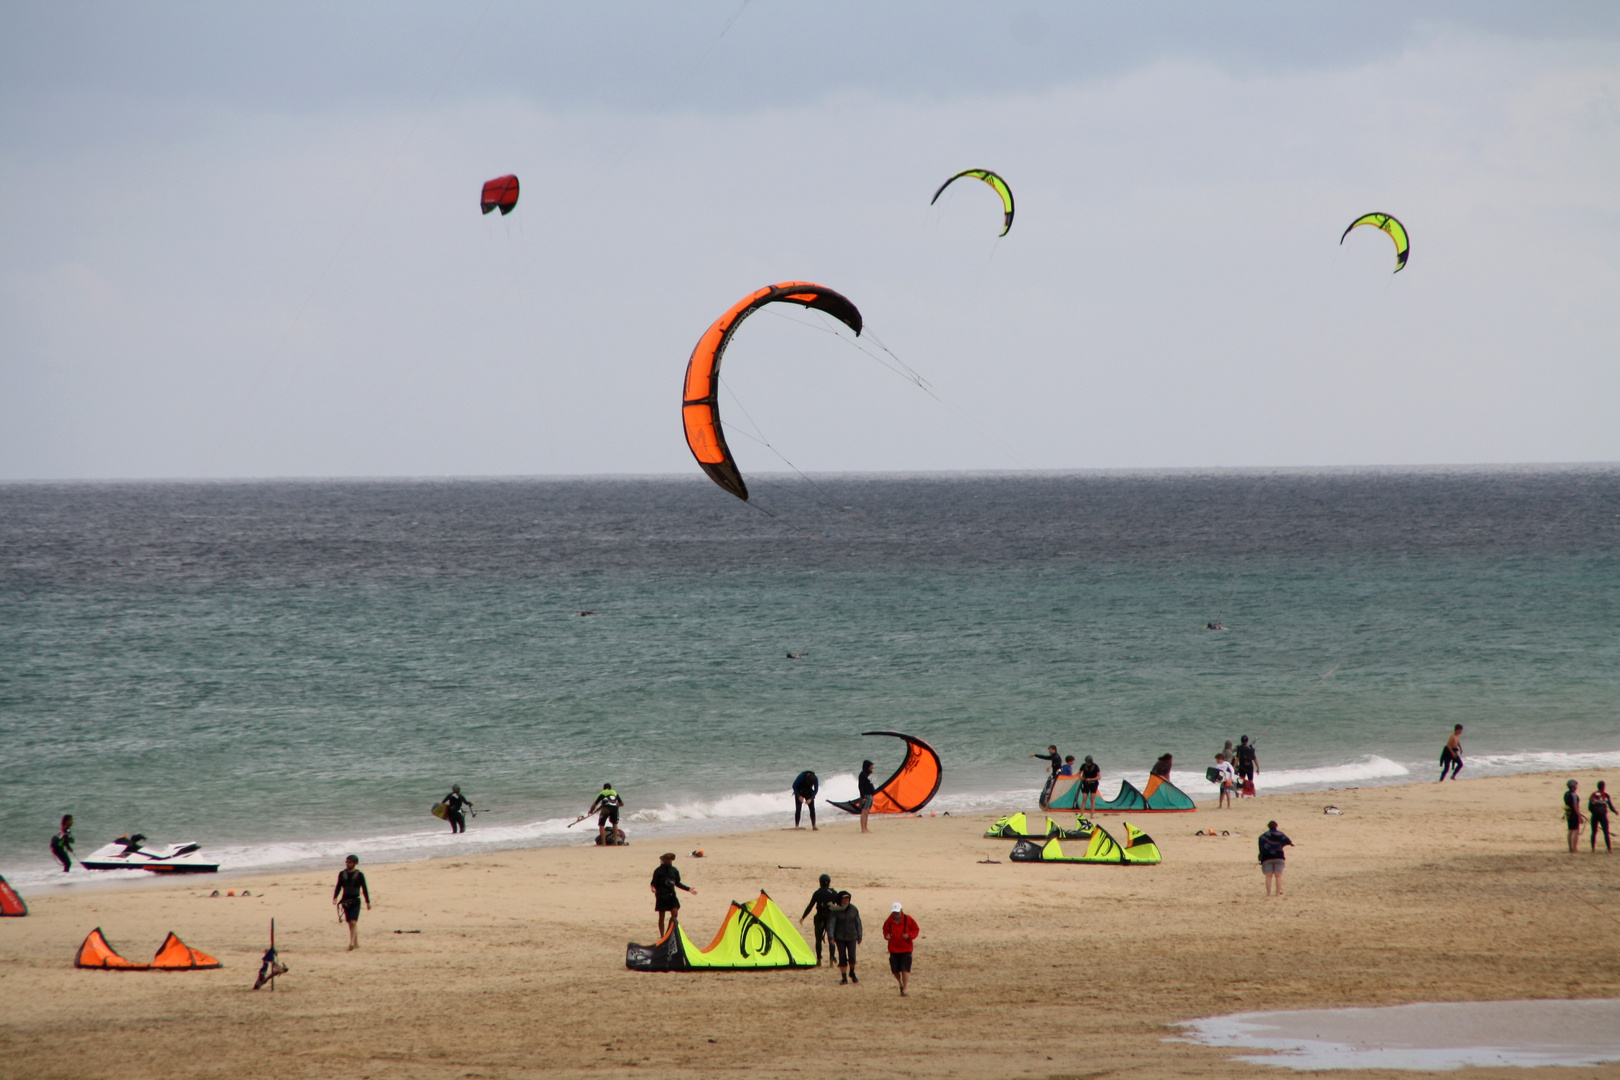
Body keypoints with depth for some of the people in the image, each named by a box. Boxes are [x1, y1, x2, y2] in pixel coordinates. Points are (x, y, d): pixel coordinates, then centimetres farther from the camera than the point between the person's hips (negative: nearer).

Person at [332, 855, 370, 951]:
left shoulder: (359, 875, -3)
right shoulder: (342, 874, 6)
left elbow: (364, 889, 2)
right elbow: (338, 886, 9)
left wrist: (368, 902, 4)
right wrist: (335, 897, -6)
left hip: (355, 901, -4)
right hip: (345, 901, 4)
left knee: (353, 922, -16)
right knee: (350, 923, 7)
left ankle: (351, 943, -23)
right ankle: (356, 943, 17)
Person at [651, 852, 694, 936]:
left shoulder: (674, 871, 7)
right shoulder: (658, 871, -7)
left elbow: (677, 883, 16)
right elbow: (654, 883, -6)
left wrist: (688, 889, 11)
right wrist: (653, 888, -29)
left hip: (671, 895, 4)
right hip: (661, 896, -4)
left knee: (675, 914, -7)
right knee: (661, 916, 2)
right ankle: (662, 936, 11)